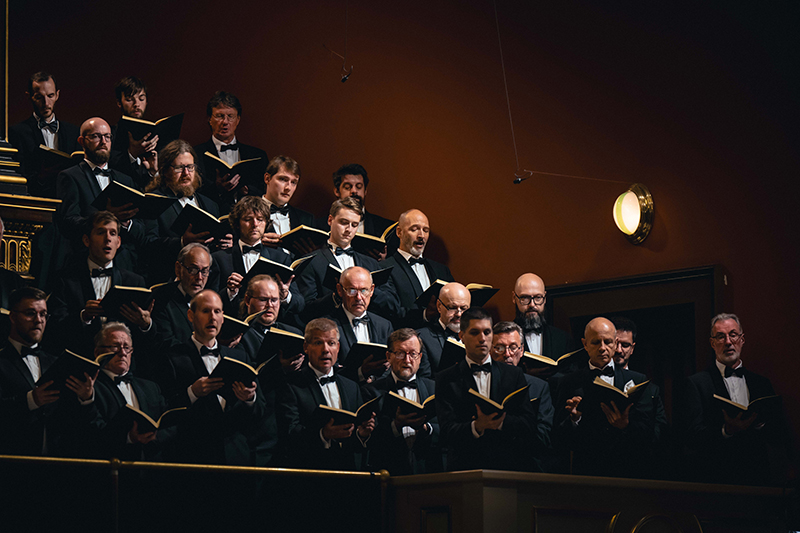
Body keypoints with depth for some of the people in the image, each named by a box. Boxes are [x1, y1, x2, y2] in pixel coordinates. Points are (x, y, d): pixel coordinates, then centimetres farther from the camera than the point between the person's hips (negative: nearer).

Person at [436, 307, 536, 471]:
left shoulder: (514, 375, 16)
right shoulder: (446, 379, 9)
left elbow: (530, 427, 8)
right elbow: (447, 434, -2)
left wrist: (501, 422, -9)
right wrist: (476, 427, -19)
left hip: (509, 468, 1)